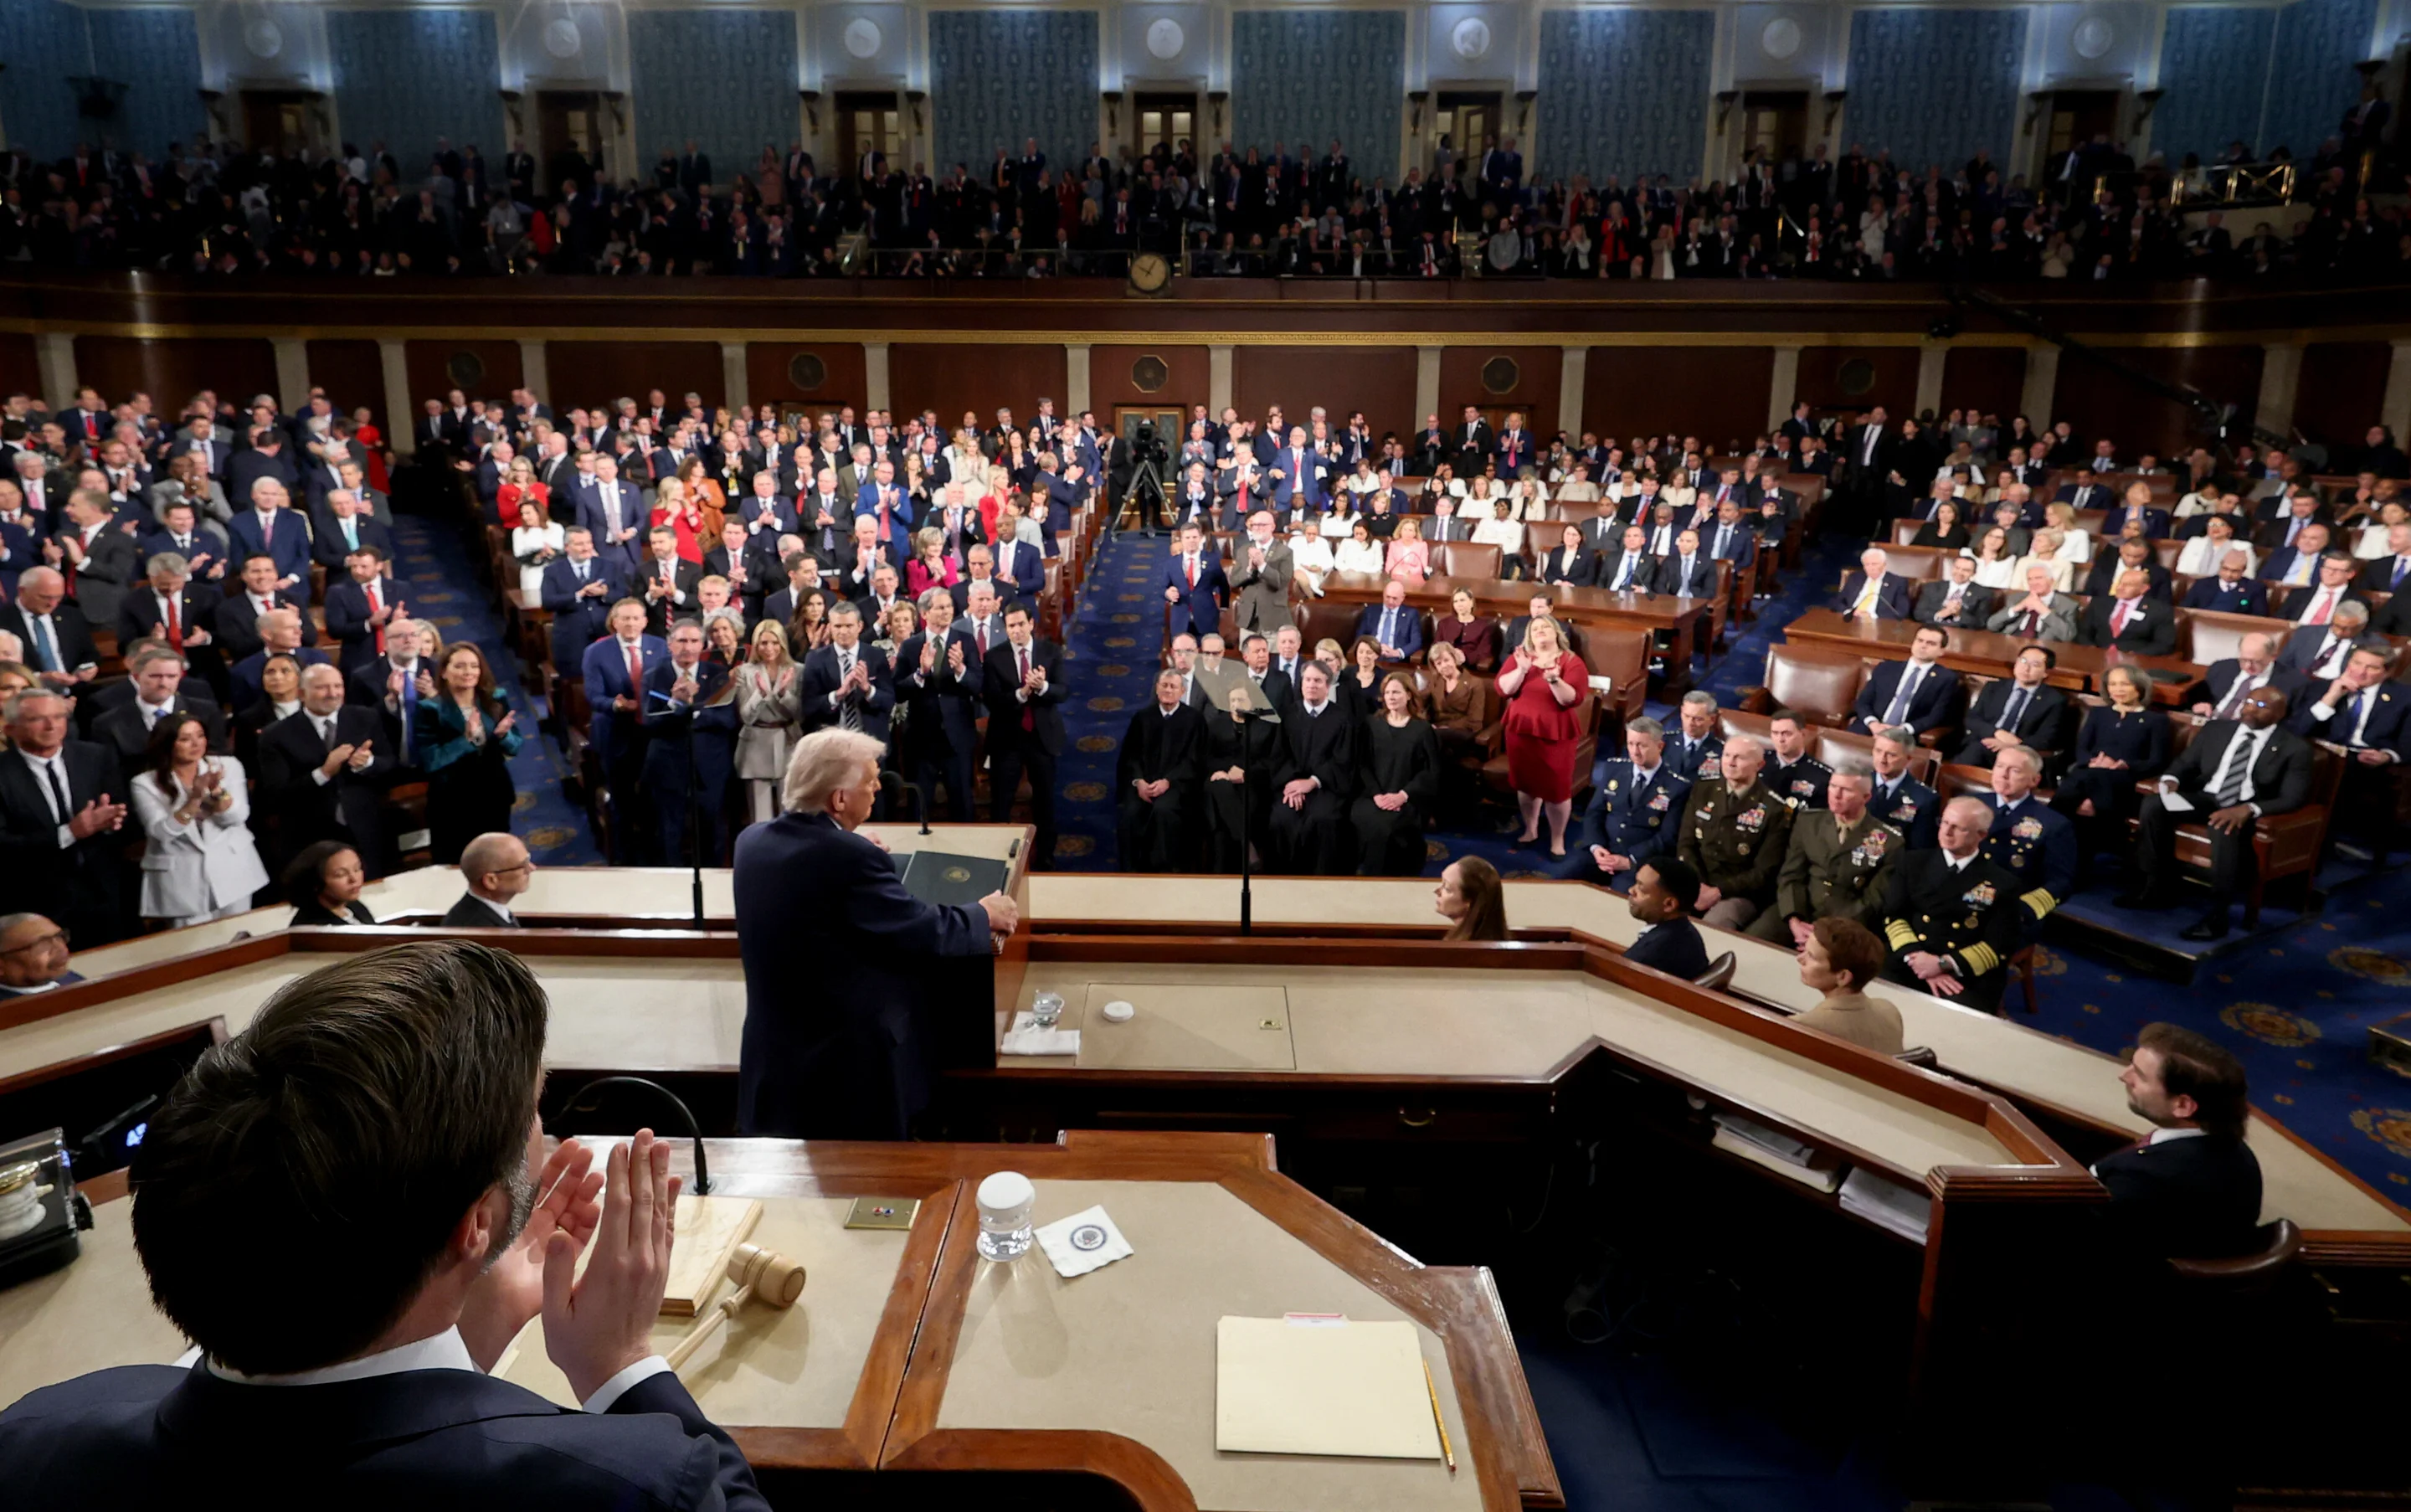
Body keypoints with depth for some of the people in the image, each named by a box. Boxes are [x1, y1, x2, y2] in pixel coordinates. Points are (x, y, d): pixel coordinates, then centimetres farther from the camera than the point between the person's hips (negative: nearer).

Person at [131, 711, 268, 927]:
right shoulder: (146, 784, -4)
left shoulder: (228, 766, 0)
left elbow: (237, 817, -7)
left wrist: (216, 791, -23)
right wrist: (195, 798, -25)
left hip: (231, 869, 1)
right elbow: (162, 832, -14)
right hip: (181, 879, -1)